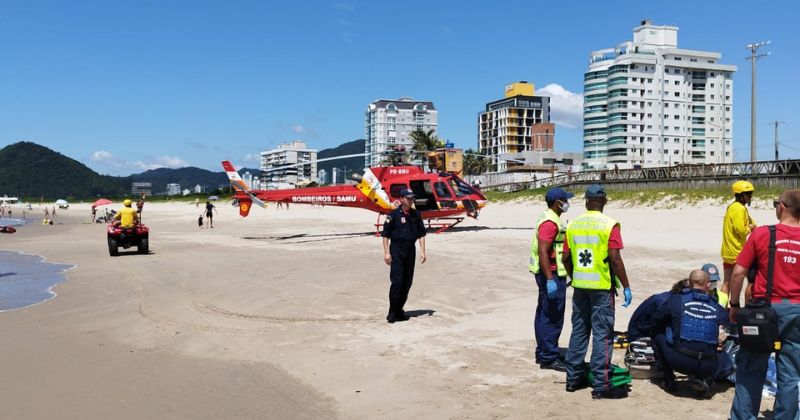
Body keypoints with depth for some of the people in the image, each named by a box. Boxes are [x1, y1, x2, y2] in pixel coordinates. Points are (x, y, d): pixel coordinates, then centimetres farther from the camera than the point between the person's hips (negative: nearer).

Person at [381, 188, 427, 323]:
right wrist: (386, 252, -11)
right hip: (396, 250, -5)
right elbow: (385, 234, -5)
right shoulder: (393, 215, -5)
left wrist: (422, 251, 4)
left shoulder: (416, 215, 9)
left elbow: (421, 234, 12)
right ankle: (392, 312, -2)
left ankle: (399, 310, 18)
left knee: (407, 282, 7)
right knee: (397, 281, -11)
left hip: (410, 250, 5)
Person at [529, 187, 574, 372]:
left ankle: (543, 353, 25)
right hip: (552, 275, -11)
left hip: (548, 275, 11)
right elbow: (543, 252, -25)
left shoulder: (548, 218, 15)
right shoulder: (550, 222, -18)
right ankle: (549, 358, -1)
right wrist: (550, 280, -29)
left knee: (544, 315, 16)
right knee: (552, 318, -6)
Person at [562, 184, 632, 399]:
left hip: (579, 286, 5)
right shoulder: (609, 225, -10)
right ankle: (601, 385, 2)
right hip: (602, 287, -5)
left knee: (578, 331, 14)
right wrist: (626, 286, -7)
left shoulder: (573, 224, 4)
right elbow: (615, 259, -15)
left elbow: (566, 258, 7)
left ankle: (573, 378, 21)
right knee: (602, 334, 0)